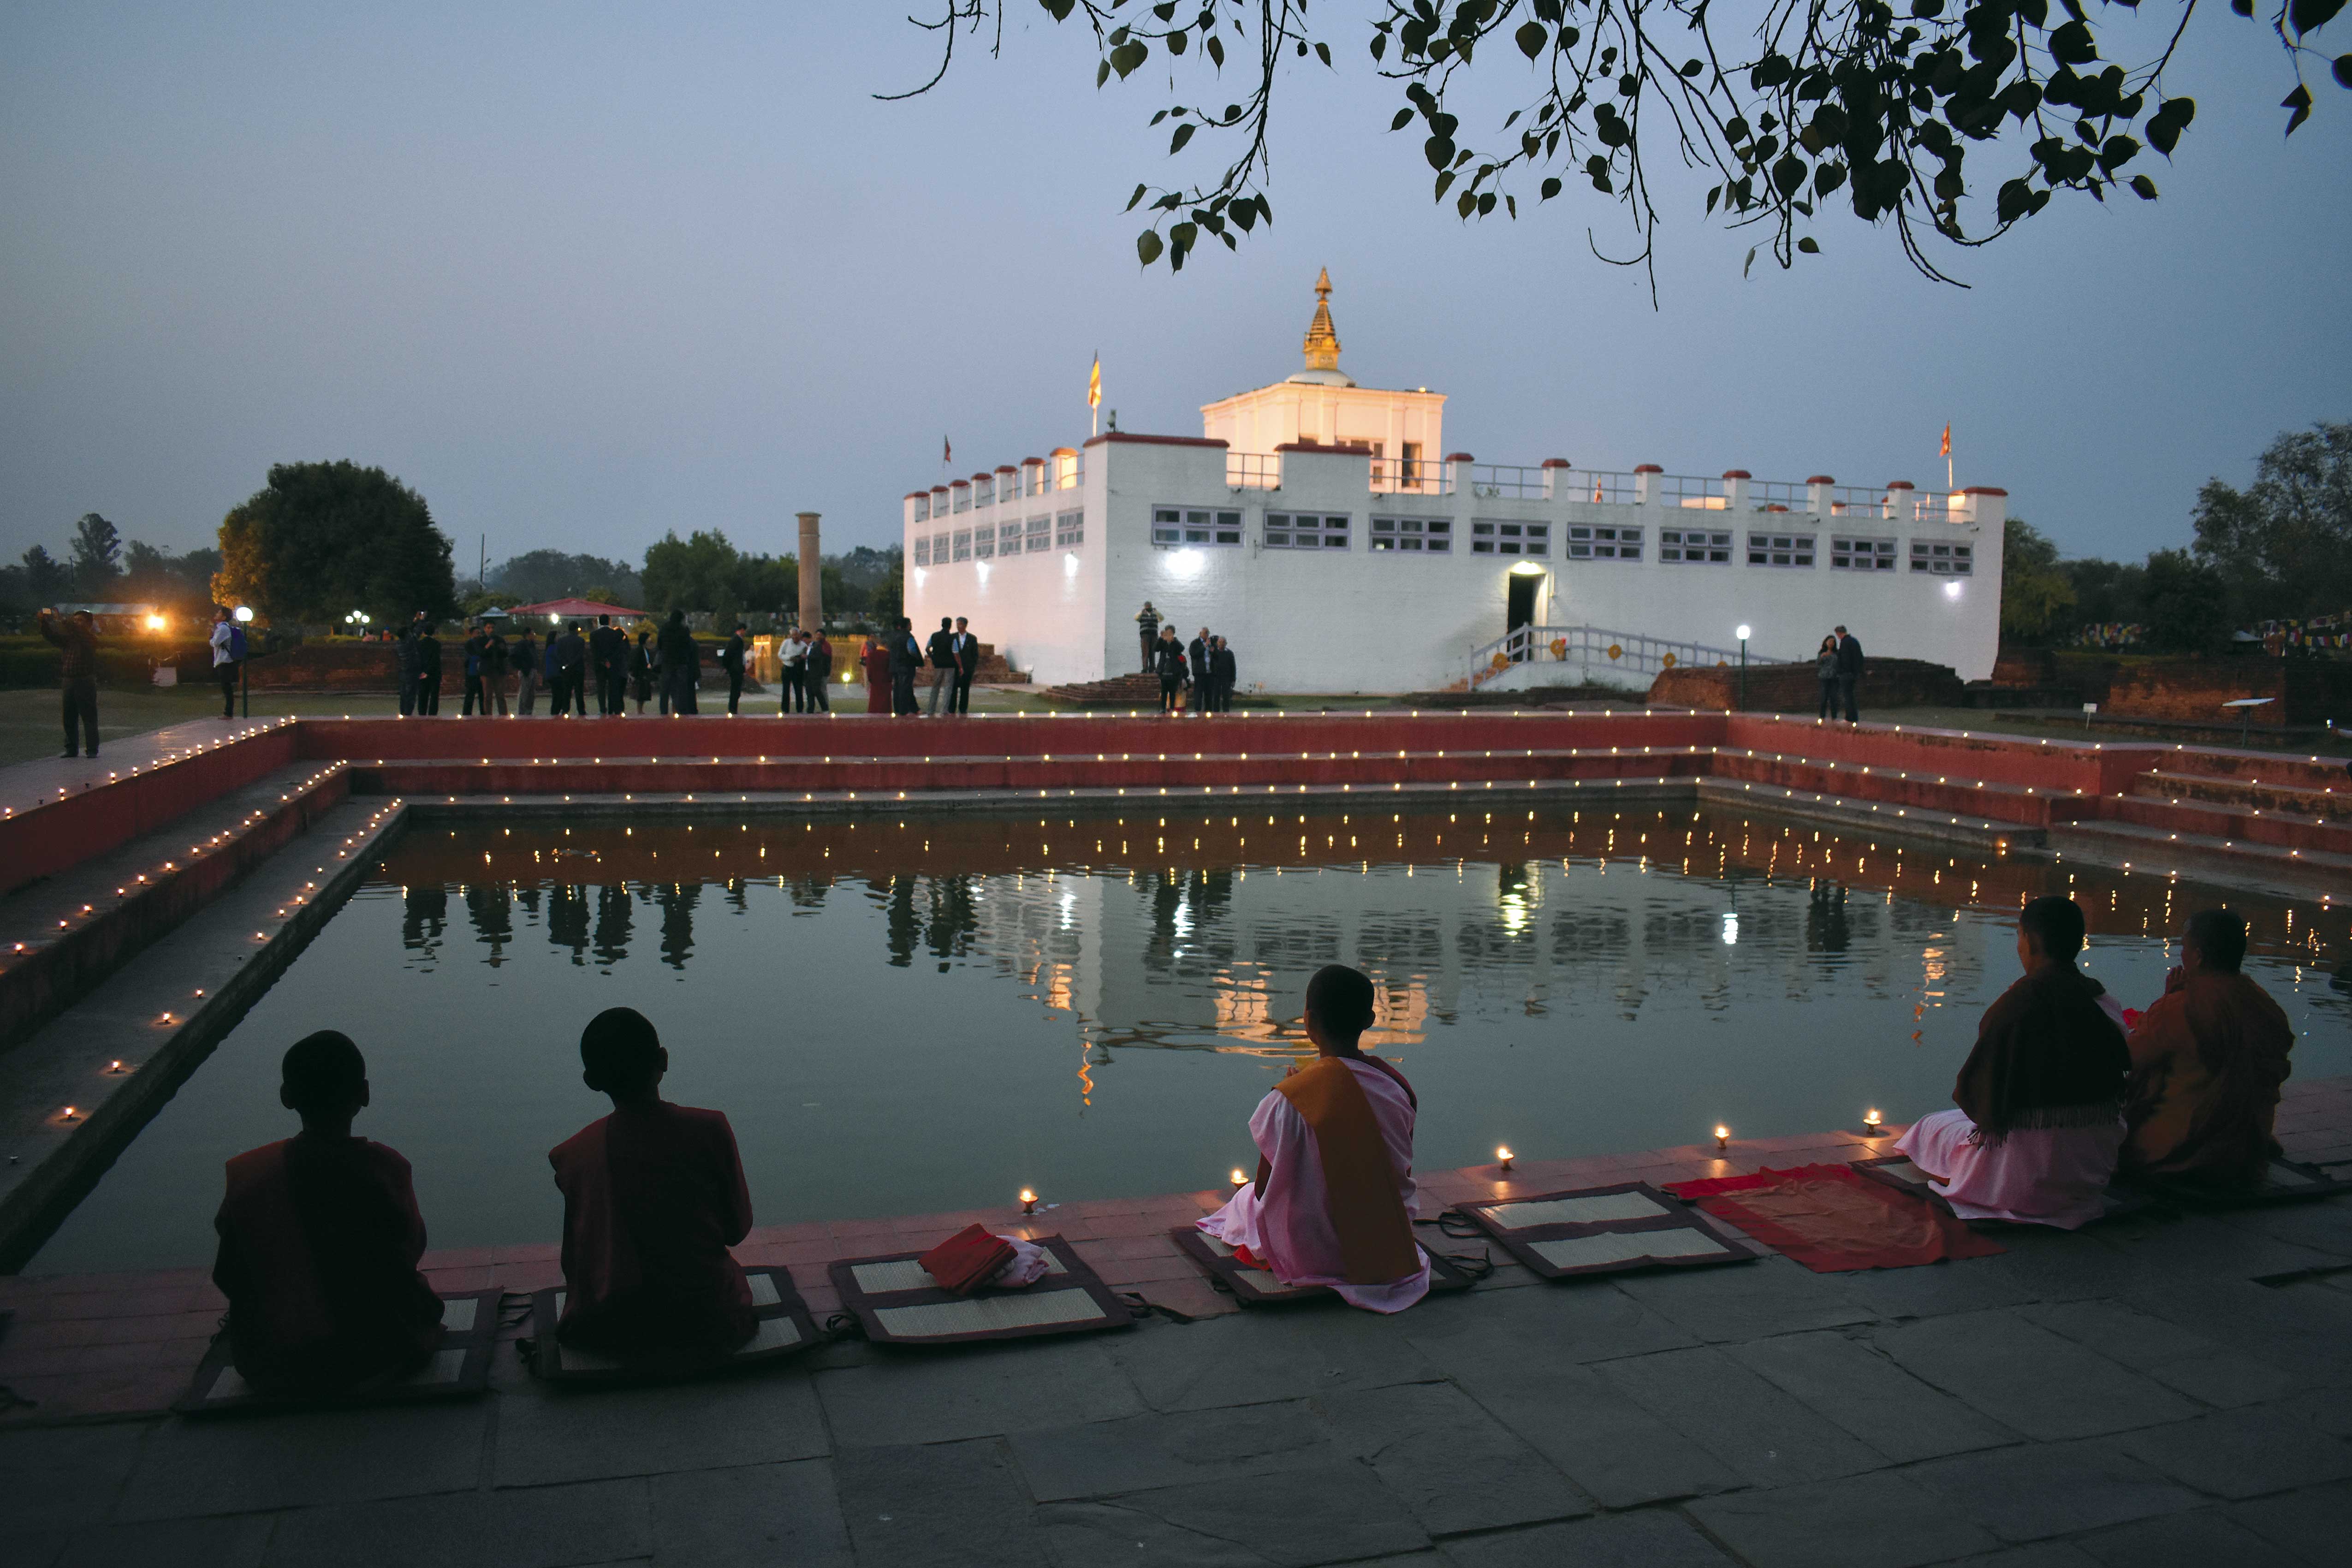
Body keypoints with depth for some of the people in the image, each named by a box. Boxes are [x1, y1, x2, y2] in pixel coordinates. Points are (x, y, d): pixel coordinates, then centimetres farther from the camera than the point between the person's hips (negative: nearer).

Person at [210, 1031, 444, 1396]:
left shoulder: (246, 1175, -12)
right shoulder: (385, 1168, -17)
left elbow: (226, 1279, -3)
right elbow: (412, 1250, -3)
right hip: (376, 1353, -3)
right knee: (418, 1294, 28)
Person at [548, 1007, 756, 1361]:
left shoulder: (573, 1155, -13)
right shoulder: (710, 1131, -17)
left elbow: (575, 1260, 0)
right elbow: (738, 1229, -3)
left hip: (608, 1333, 2)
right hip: (707, 1324, -2)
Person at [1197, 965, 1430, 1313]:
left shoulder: (1287, 1101, -22)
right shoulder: (1397, 1087, -9)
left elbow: (1269, 1190, -10)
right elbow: (1402, 1174, 5)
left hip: (1314, 1254, -3)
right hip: (1391, 1252, 3)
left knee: (1247, 1197, 27)